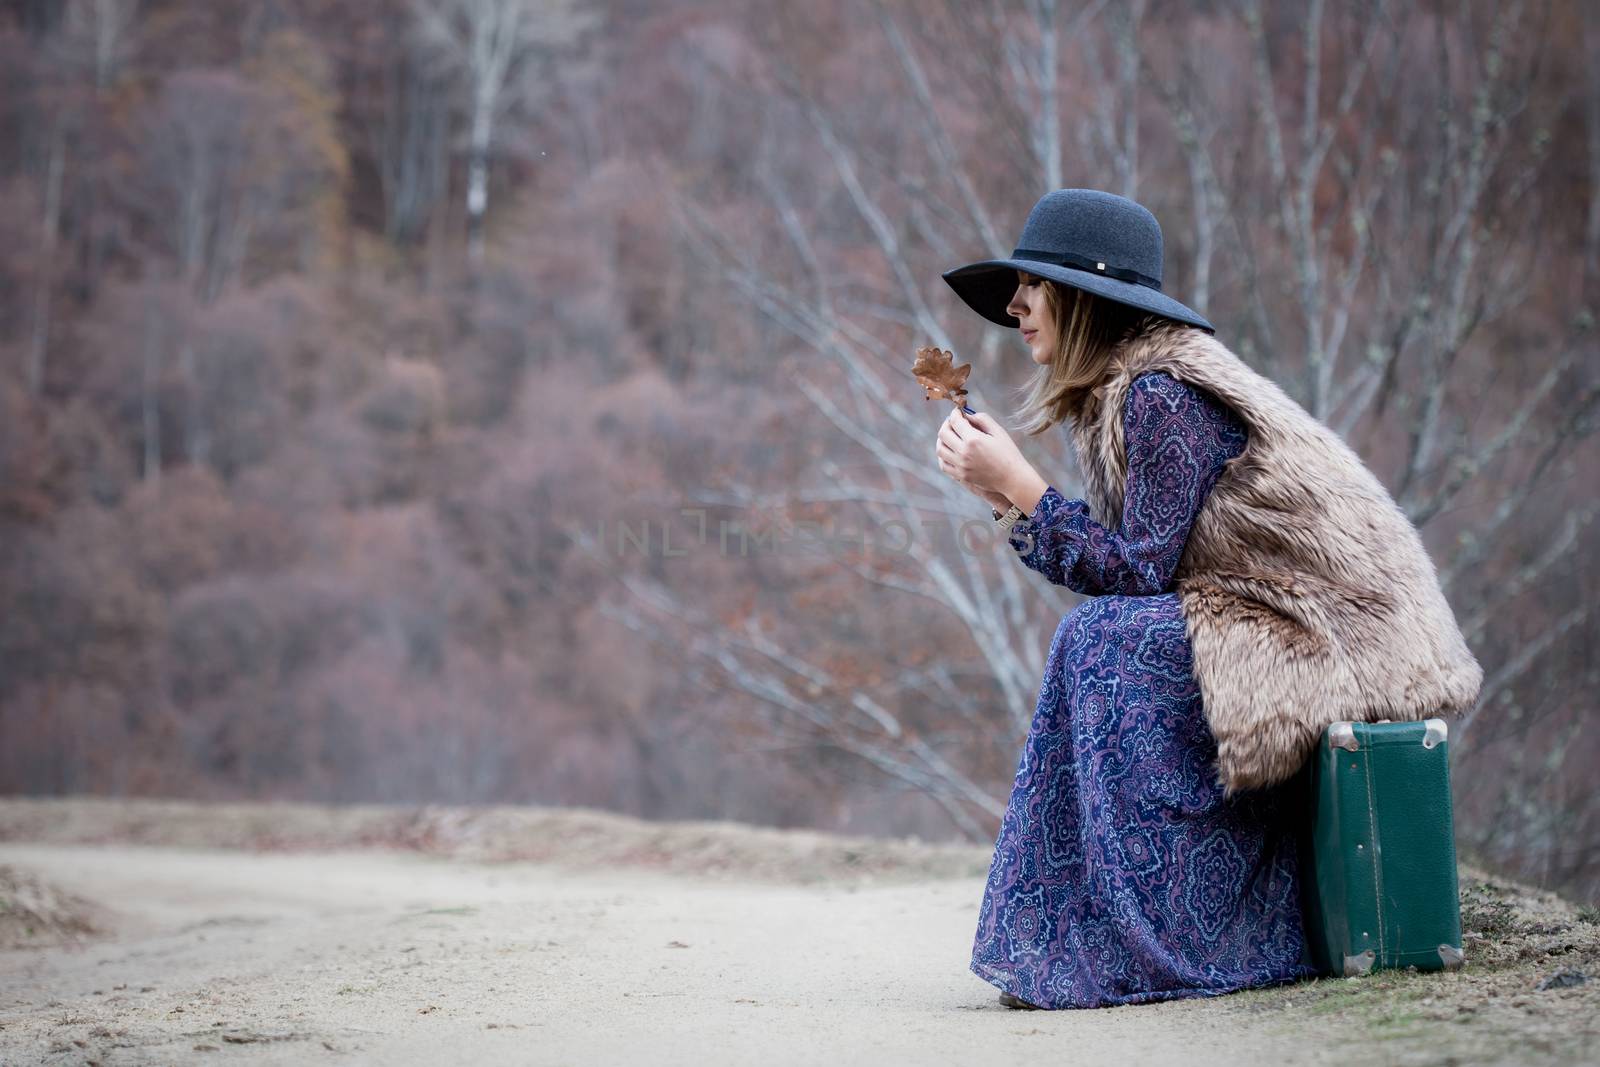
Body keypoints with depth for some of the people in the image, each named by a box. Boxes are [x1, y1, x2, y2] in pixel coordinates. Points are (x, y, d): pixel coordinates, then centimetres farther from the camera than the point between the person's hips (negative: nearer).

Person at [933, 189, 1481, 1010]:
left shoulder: (1163, 395, -16)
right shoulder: (1127, 390, 12)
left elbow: (1141, 572, -18)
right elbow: (1128, 569, 9)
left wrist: (1019, 485, -15)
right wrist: (1001, 492, 7)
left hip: (1336, 636, -10)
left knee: (1099, 644, -19)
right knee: (1100, 642, 5)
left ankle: (1134, 948, -13)